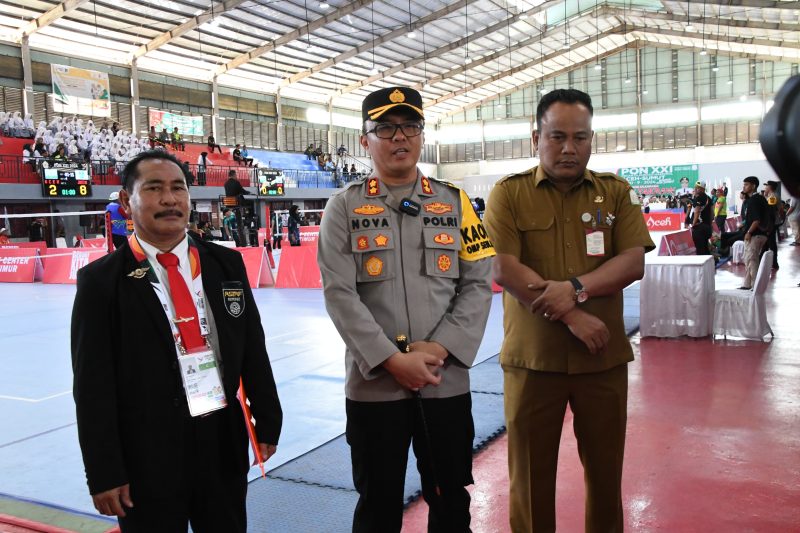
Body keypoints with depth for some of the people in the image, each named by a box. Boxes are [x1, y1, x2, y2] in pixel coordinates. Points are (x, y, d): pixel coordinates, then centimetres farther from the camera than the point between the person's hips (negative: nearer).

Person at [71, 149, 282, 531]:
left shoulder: (226, 264, 4)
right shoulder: (101, 280, -7)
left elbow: (253, 349, 8)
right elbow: (92, 385, -8)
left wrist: (267, 422, 9)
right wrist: (104, 473, -9)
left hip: (224, 444, 4)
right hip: (147, 457, -3)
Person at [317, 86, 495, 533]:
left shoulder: (455, 203, 6)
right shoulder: (345, 207, 0)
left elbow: (478, 284, 1)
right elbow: (340, 294, -8)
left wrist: (439, 349, -11)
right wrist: (393, 360, -15)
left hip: (447, 382, 2)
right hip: (374, 382, -1)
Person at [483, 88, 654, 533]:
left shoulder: (617, 192, 7)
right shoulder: (508, 193, -1)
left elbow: (634, 262, -3)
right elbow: (503, 268, -11)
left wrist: (576, 288, -19)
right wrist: (571, 317, -16)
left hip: (604, 357, 2)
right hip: (533, 356, -2)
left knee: (605, 468, 15)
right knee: (530, 470, 9)